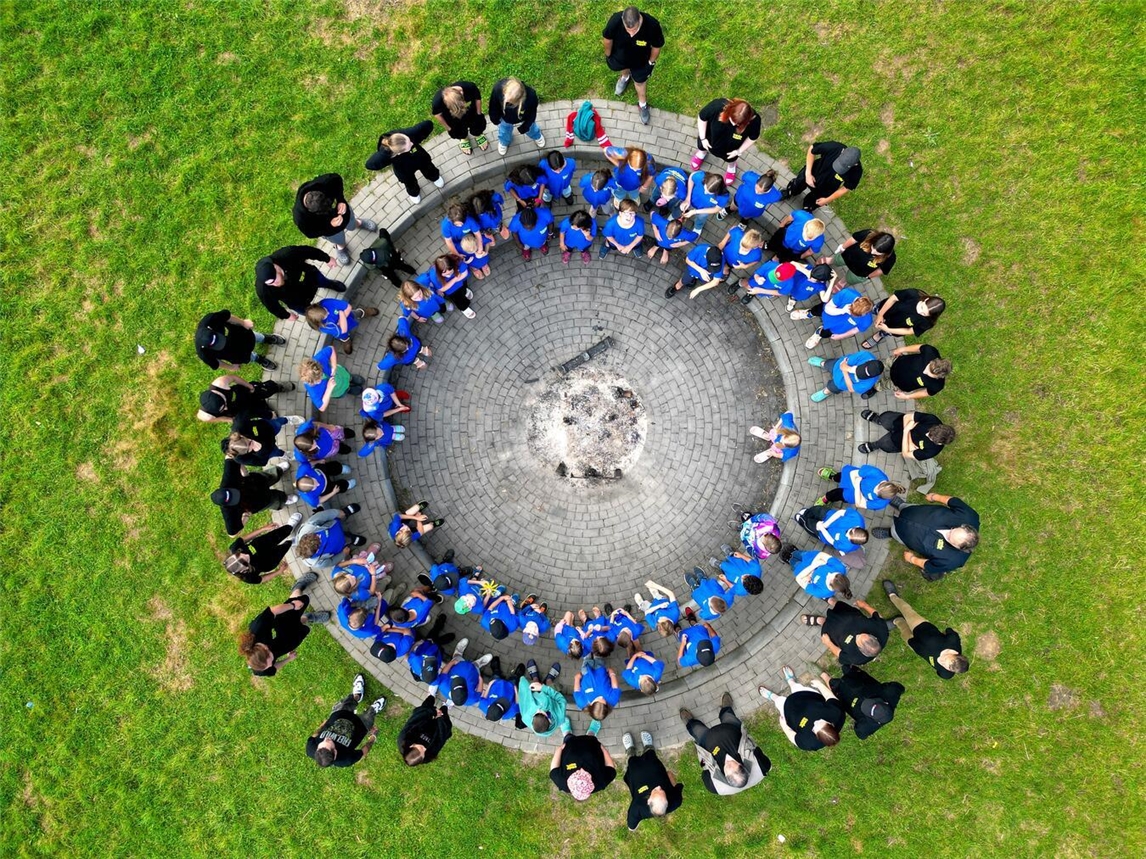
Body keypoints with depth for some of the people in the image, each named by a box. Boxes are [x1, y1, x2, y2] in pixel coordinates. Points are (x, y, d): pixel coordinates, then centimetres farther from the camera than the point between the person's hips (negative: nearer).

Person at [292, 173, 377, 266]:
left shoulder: (322, 183, -42)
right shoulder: (301, 218, -44)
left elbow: (336, 179, -21)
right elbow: (311, 234, -26)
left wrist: (341, 200, -35)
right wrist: (329, 225, -41)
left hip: (341, 209, 2)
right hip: (328, 229, -2)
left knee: (352, 225, 35)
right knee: (340, 242, 31)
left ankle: (358, 223, 72)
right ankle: (340, 248, 67)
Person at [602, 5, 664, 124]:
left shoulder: (652, 25, -42)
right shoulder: (615, 20, -41)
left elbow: (657, 46, -19)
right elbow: (607, 38, -17)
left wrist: (651, 62, -4)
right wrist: (608, 54, 0)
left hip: (640, 61, -1)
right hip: (619, 56, 1)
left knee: (640, 81, 26)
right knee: (623, 68, 34)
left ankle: (642, 104, 57)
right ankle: (625, 77, 73)